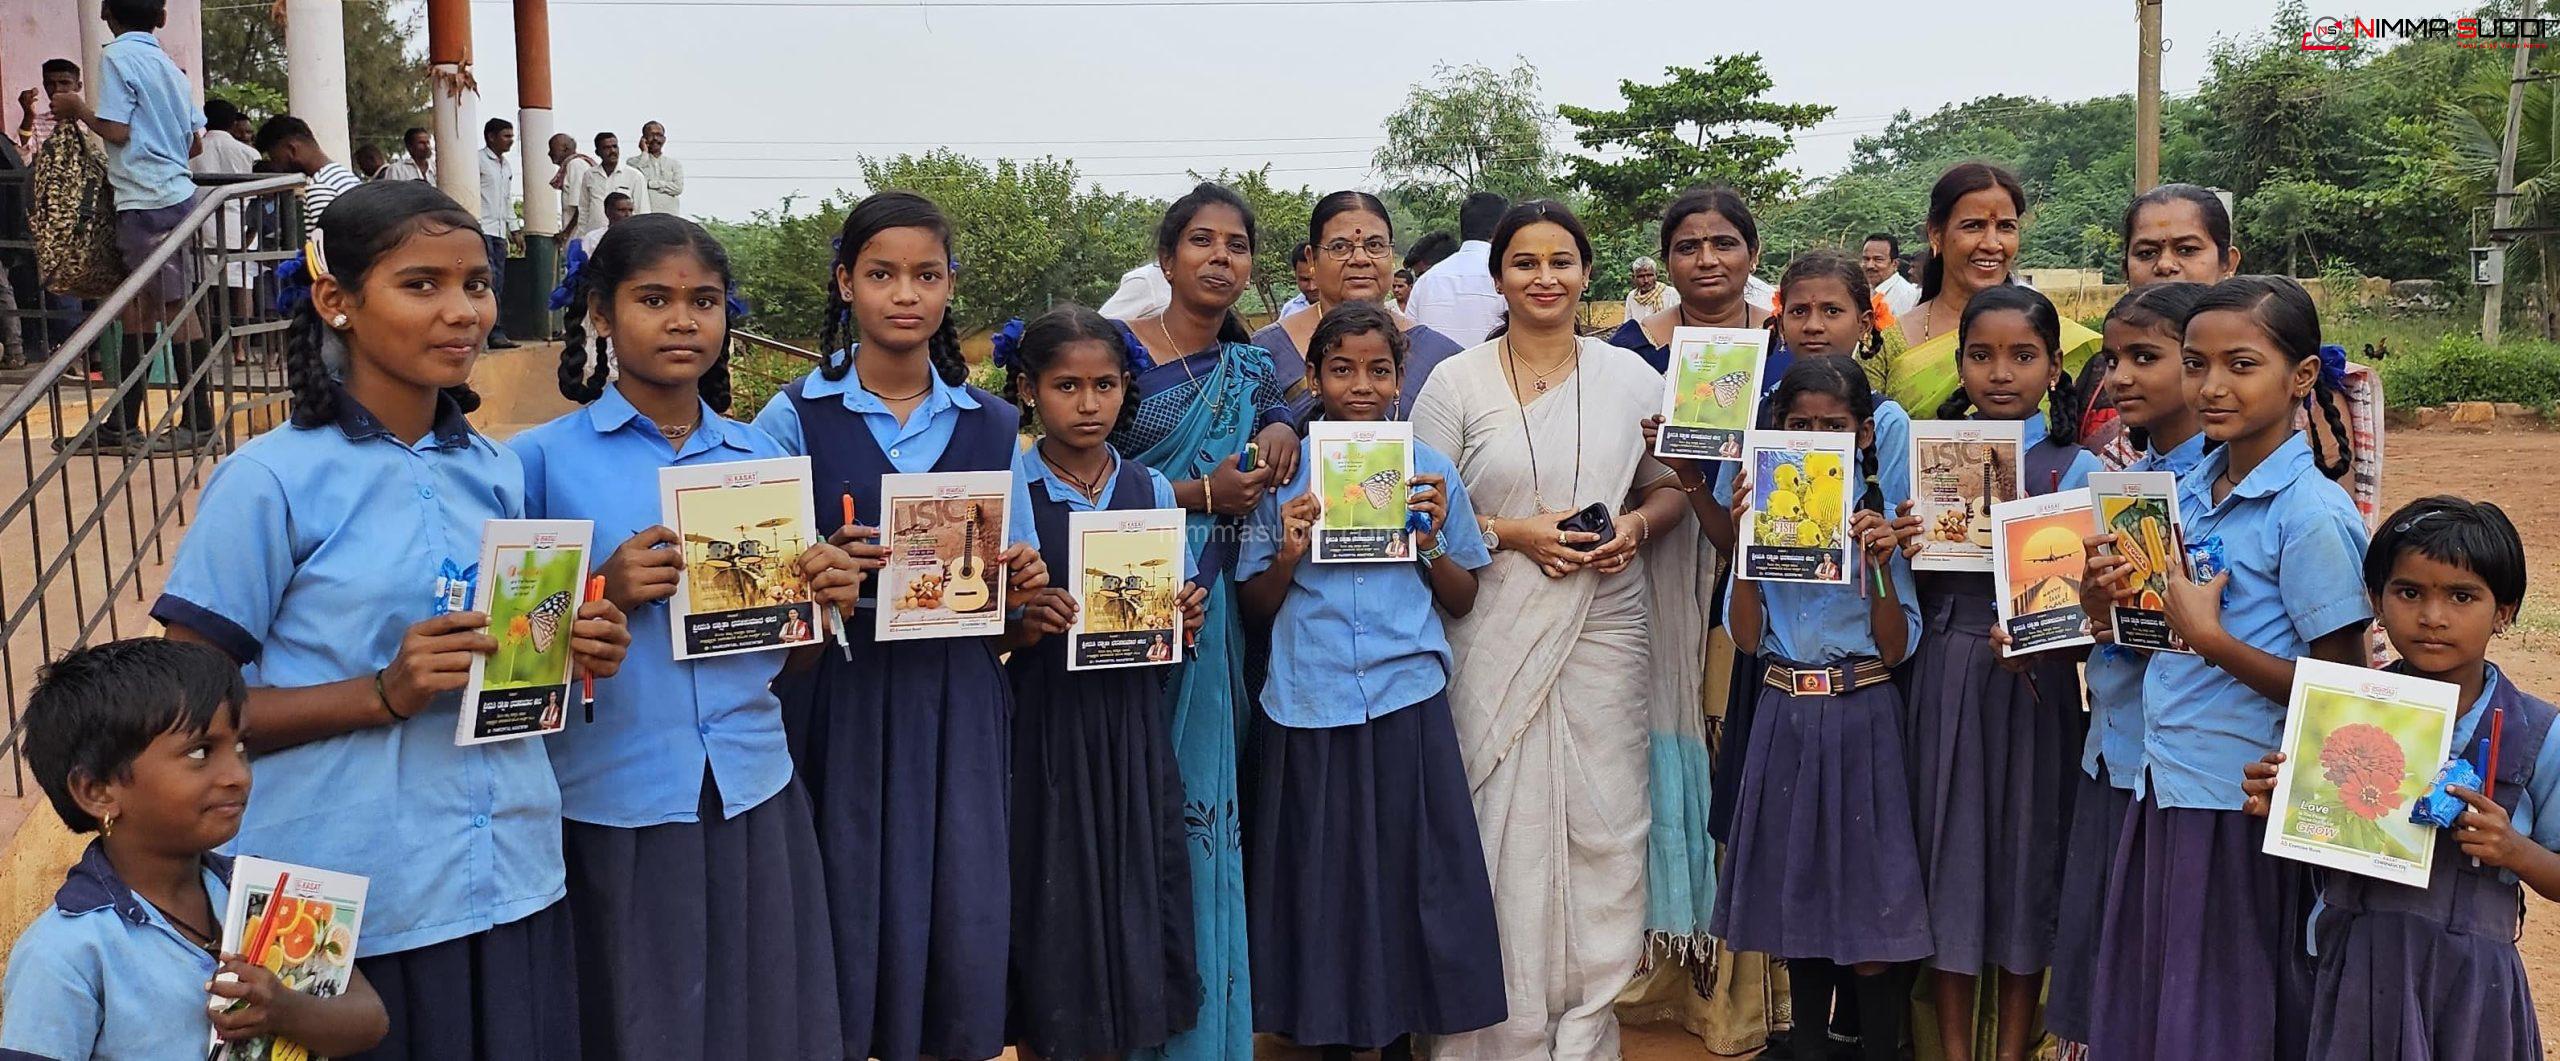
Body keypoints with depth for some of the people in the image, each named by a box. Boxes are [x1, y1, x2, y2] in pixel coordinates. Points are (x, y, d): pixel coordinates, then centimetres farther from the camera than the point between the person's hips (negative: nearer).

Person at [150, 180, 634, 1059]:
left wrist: (570, 656, -2)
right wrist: (385, 693, -21)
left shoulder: (493, 470, 7)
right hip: (353, 905, -5)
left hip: (512, 880, 5)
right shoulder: (272, 481, -9)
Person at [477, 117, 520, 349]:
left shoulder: (507, 166, 20)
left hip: (499, 232, 8)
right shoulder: (478, 160, -6)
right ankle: (496, 333, -17)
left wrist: (514, 229, 21)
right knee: (489, 282, -13)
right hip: (482, 230, -8)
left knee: (498, 286, 5)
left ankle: (496, 334, 5)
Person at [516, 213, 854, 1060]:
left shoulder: (761, 458, 8)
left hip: (752, 795, 3)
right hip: (612, 803, -3)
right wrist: (605, 596, -17)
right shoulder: (544, 460, -2)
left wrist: (825, 603, -7)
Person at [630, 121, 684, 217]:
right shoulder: (634, 162, 11)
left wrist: (650, 184, -4)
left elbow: (678, 188, 1)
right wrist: (644, 153, 1)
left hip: (670, 216, 1)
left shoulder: (674, 163, 14)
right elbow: (636, 182, -9)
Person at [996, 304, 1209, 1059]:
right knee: (1053, 909, 2)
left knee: (1131, 901, 7)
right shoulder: (1007, 491, -4)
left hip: (1134, 730, 3)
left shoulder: (1152, 490, 6)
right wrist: (1026, 626, -24)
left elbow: (1174, 629, 12)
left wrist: (1186, 620, -9)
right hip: (1045, 728, -3)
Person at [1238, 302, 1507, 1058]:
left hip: (1406, 699, 0)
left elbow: (1461, 601, 10)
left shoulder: (1431, 470, 5)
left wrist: (1433, 539, -7)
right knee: (1322, 880, 5)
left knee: (1407, 873, 4)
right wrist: (1287, 554, -12)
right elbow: (1256, 609, 6)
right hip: (1310, 705, 0)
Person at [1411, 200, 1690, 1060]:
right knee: (1505, 825, -1)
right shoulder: (1456, 384, 2)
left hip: (1605, 629, 2)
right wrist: (1511, 532, -12)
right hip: (1496, 632, -2)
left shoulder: (1629, 376, 9)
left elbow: (1669, 489, 15)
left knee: (1604, 823, 1)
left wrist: (1633, 526, -6)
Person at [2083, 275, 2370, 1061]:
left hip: (2243, 805, -7)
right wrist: (2127, 602, -2)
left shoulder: (2311, 515, -15)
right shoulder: (2195, 486, 7)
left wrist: (2207, 636, -21)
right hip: (2164, 789, 7)